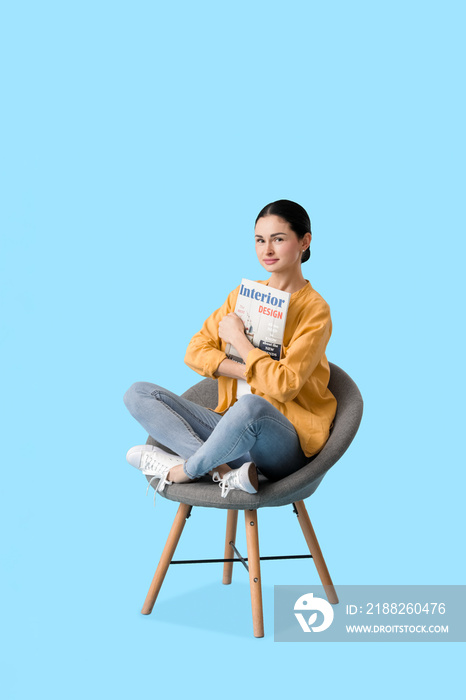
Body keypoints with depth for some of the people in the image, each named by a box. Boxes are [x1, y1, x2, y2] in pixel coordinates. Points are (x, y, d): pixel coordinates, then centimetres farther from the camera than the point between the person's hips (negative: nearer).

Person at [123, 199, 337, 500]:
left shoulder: (314, 309, -7)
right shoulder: (243, 294, 12)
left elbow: (283, 385, -19)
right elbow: (195, 352, 4)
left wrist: (238, 338, -10)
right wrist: (250, 371, -11)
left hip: (288, 444, -6)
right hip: (234, 426, 7)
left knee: (251, 406, -42)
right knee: (139, 393, -8)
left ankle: (182, 471, -15)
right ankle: (226, 472, -26)